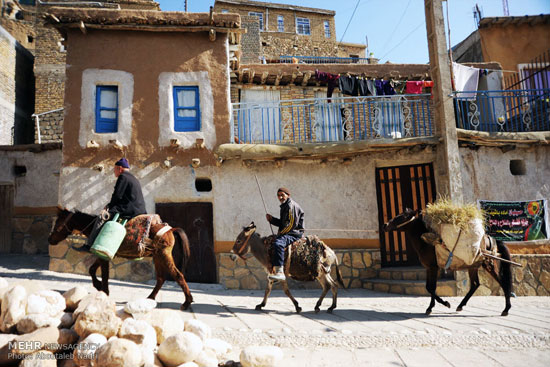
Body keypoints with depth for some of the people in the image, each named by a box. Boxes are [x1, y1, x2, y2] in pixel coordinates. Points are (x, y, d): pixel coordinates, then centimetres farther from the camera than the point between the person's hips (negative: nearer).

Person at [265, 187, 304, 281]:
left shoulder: (292, 205, -10)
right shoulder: (284, 206, 20)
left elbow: (292, 224, -18)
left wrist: (281, 232, -13)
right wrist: (271, 219, 10)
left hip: (294, 234, -11)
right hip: (287, 233, 11)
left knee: (278, 243, -35)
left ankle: (279, 272, -42)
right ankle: (274, 267, 22)